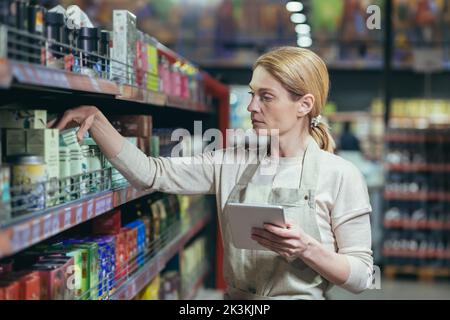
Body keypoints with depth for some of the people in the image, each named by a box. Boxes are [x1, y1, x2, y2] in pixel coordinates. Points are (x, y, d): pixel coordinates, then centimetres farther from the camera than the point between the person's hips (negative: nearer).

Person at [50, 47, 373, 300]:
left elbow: (360, 275, -3)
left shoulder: (339, 175, -5)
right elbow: (149, 173, 0)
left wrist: (307, 249, -19)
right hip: (236, 297, 3)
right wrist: (96, 120, -8)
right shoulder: (232, 165, 6)